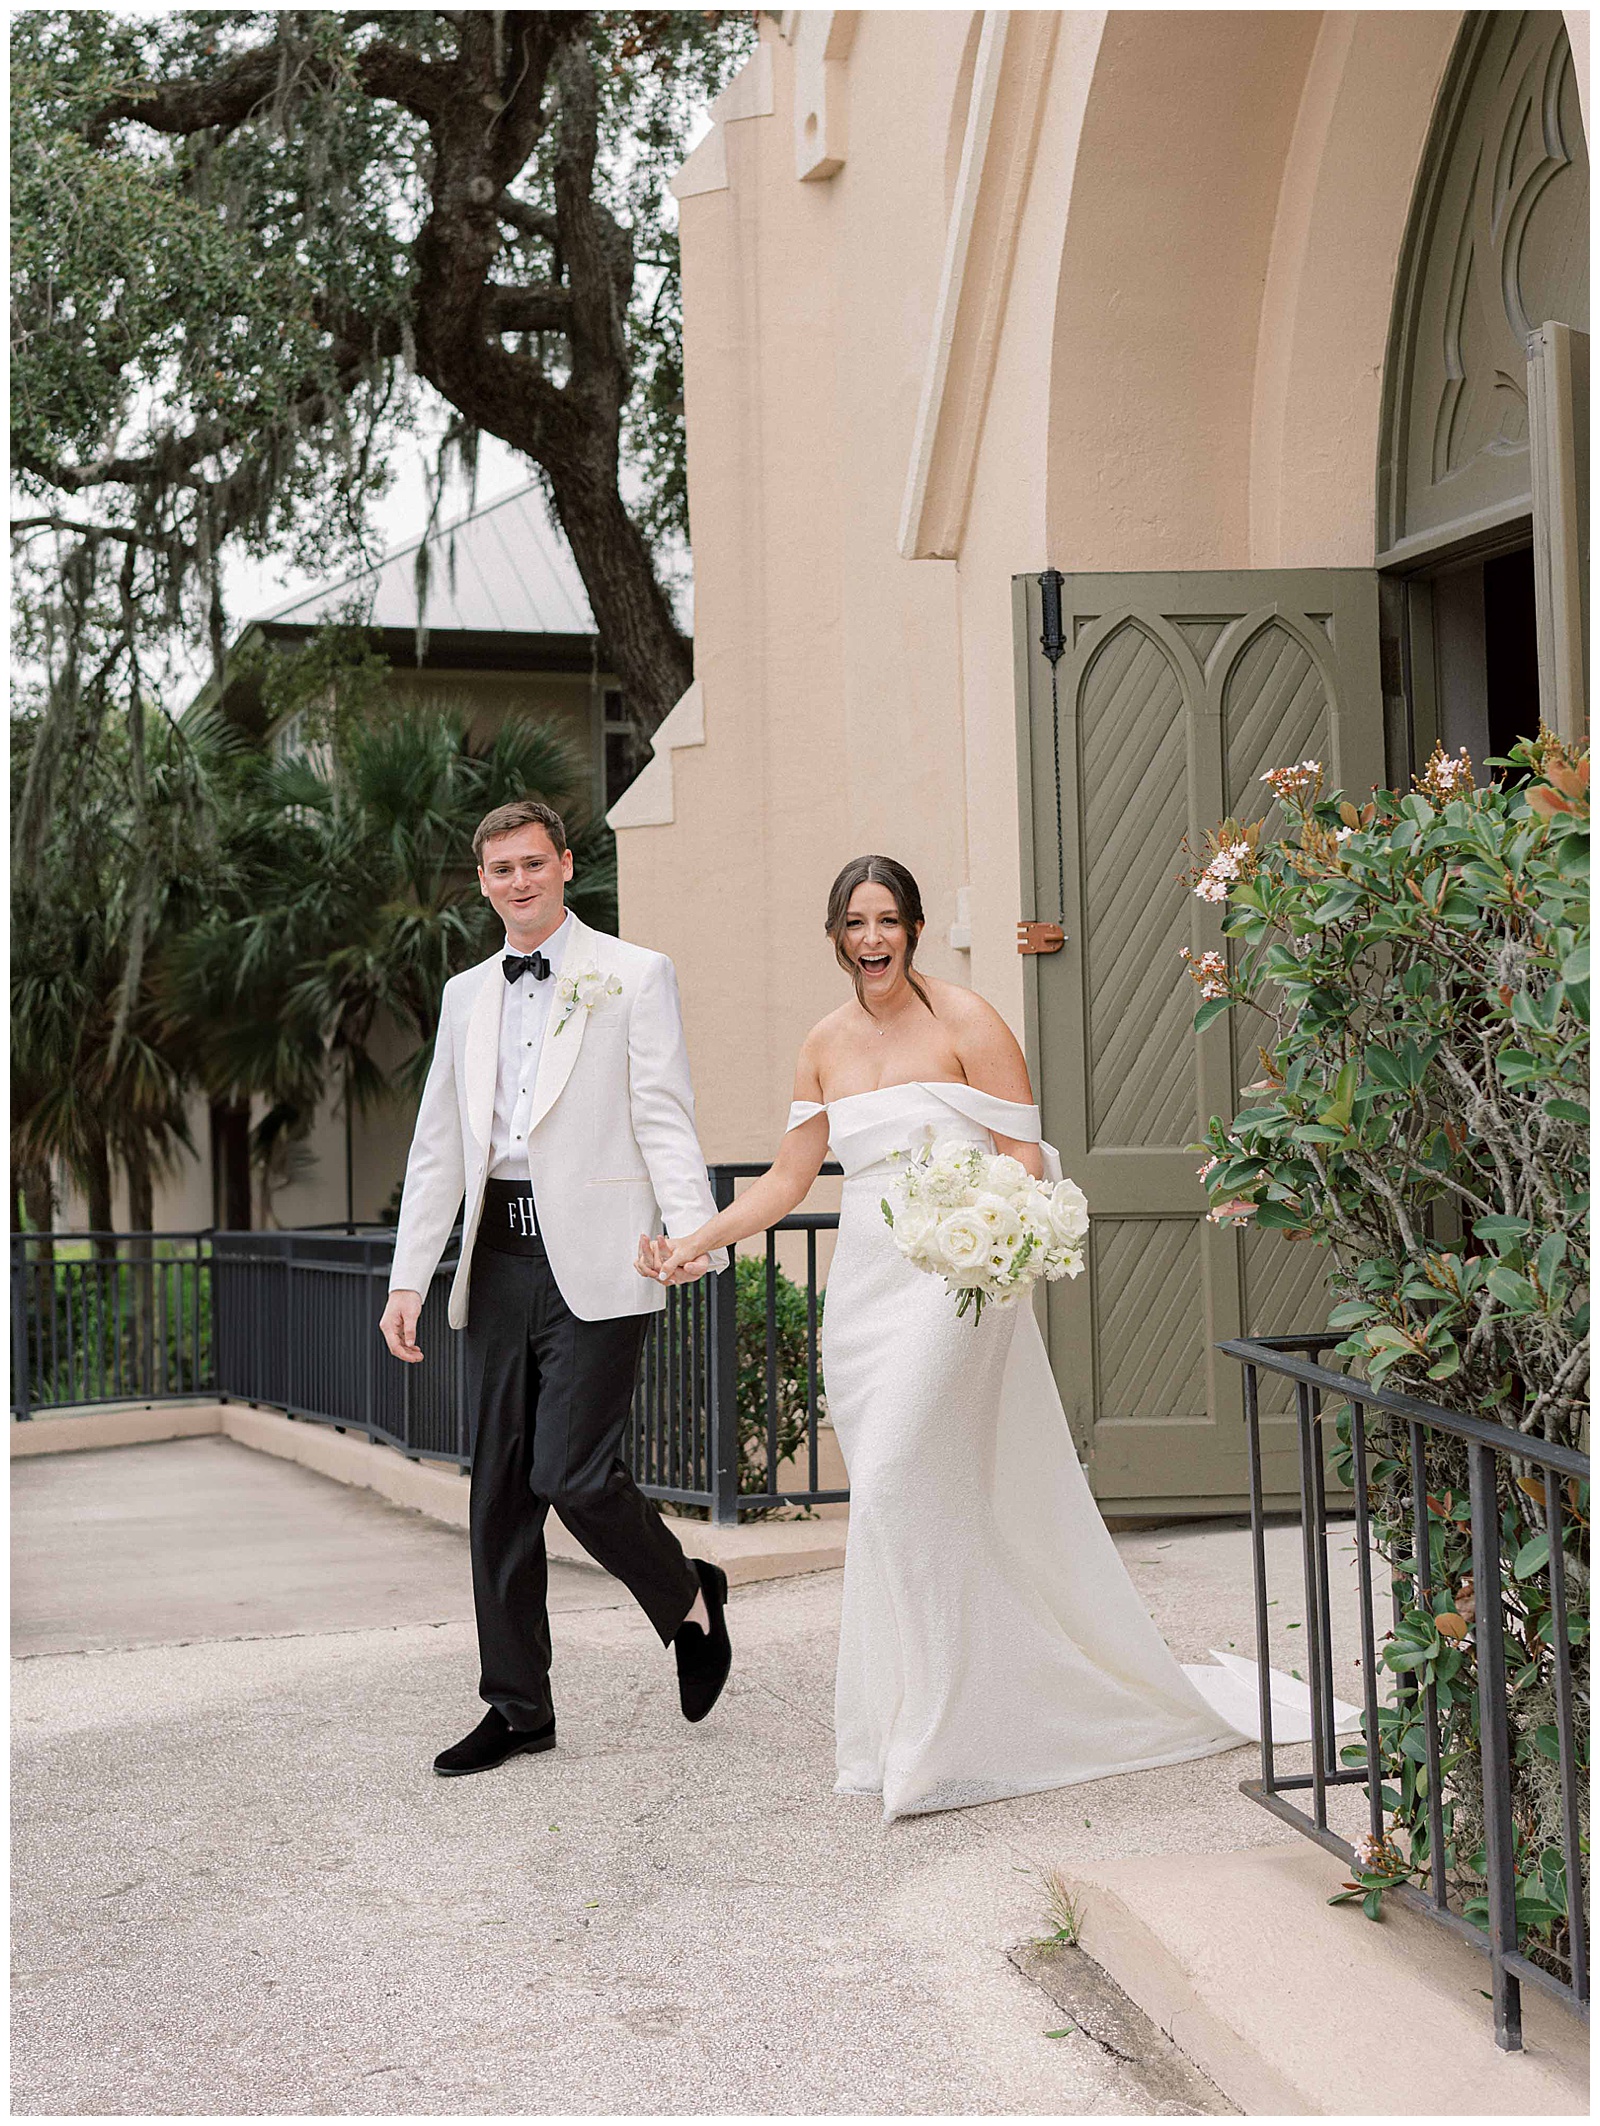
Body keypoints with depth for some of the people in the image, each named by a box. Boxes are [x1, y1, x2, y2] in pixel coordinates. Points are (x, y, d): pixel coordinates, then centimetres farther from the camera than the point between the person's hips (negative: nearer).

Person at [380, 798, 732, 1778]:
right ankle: (518, 1707, 16)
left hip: (594, 1258, -5)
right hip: (498, 1259, 5)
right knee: (501, 1490, 7)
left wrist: (694, 1235, -19)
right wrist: (409, 1279, 11)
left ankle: (691, 1600, 16)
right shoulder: (467, 995, 17)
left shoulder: (635, 975, 3)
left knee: (573, 1473, -13)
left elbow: (665, 1120, -4)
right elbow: (438, 1147, 18)